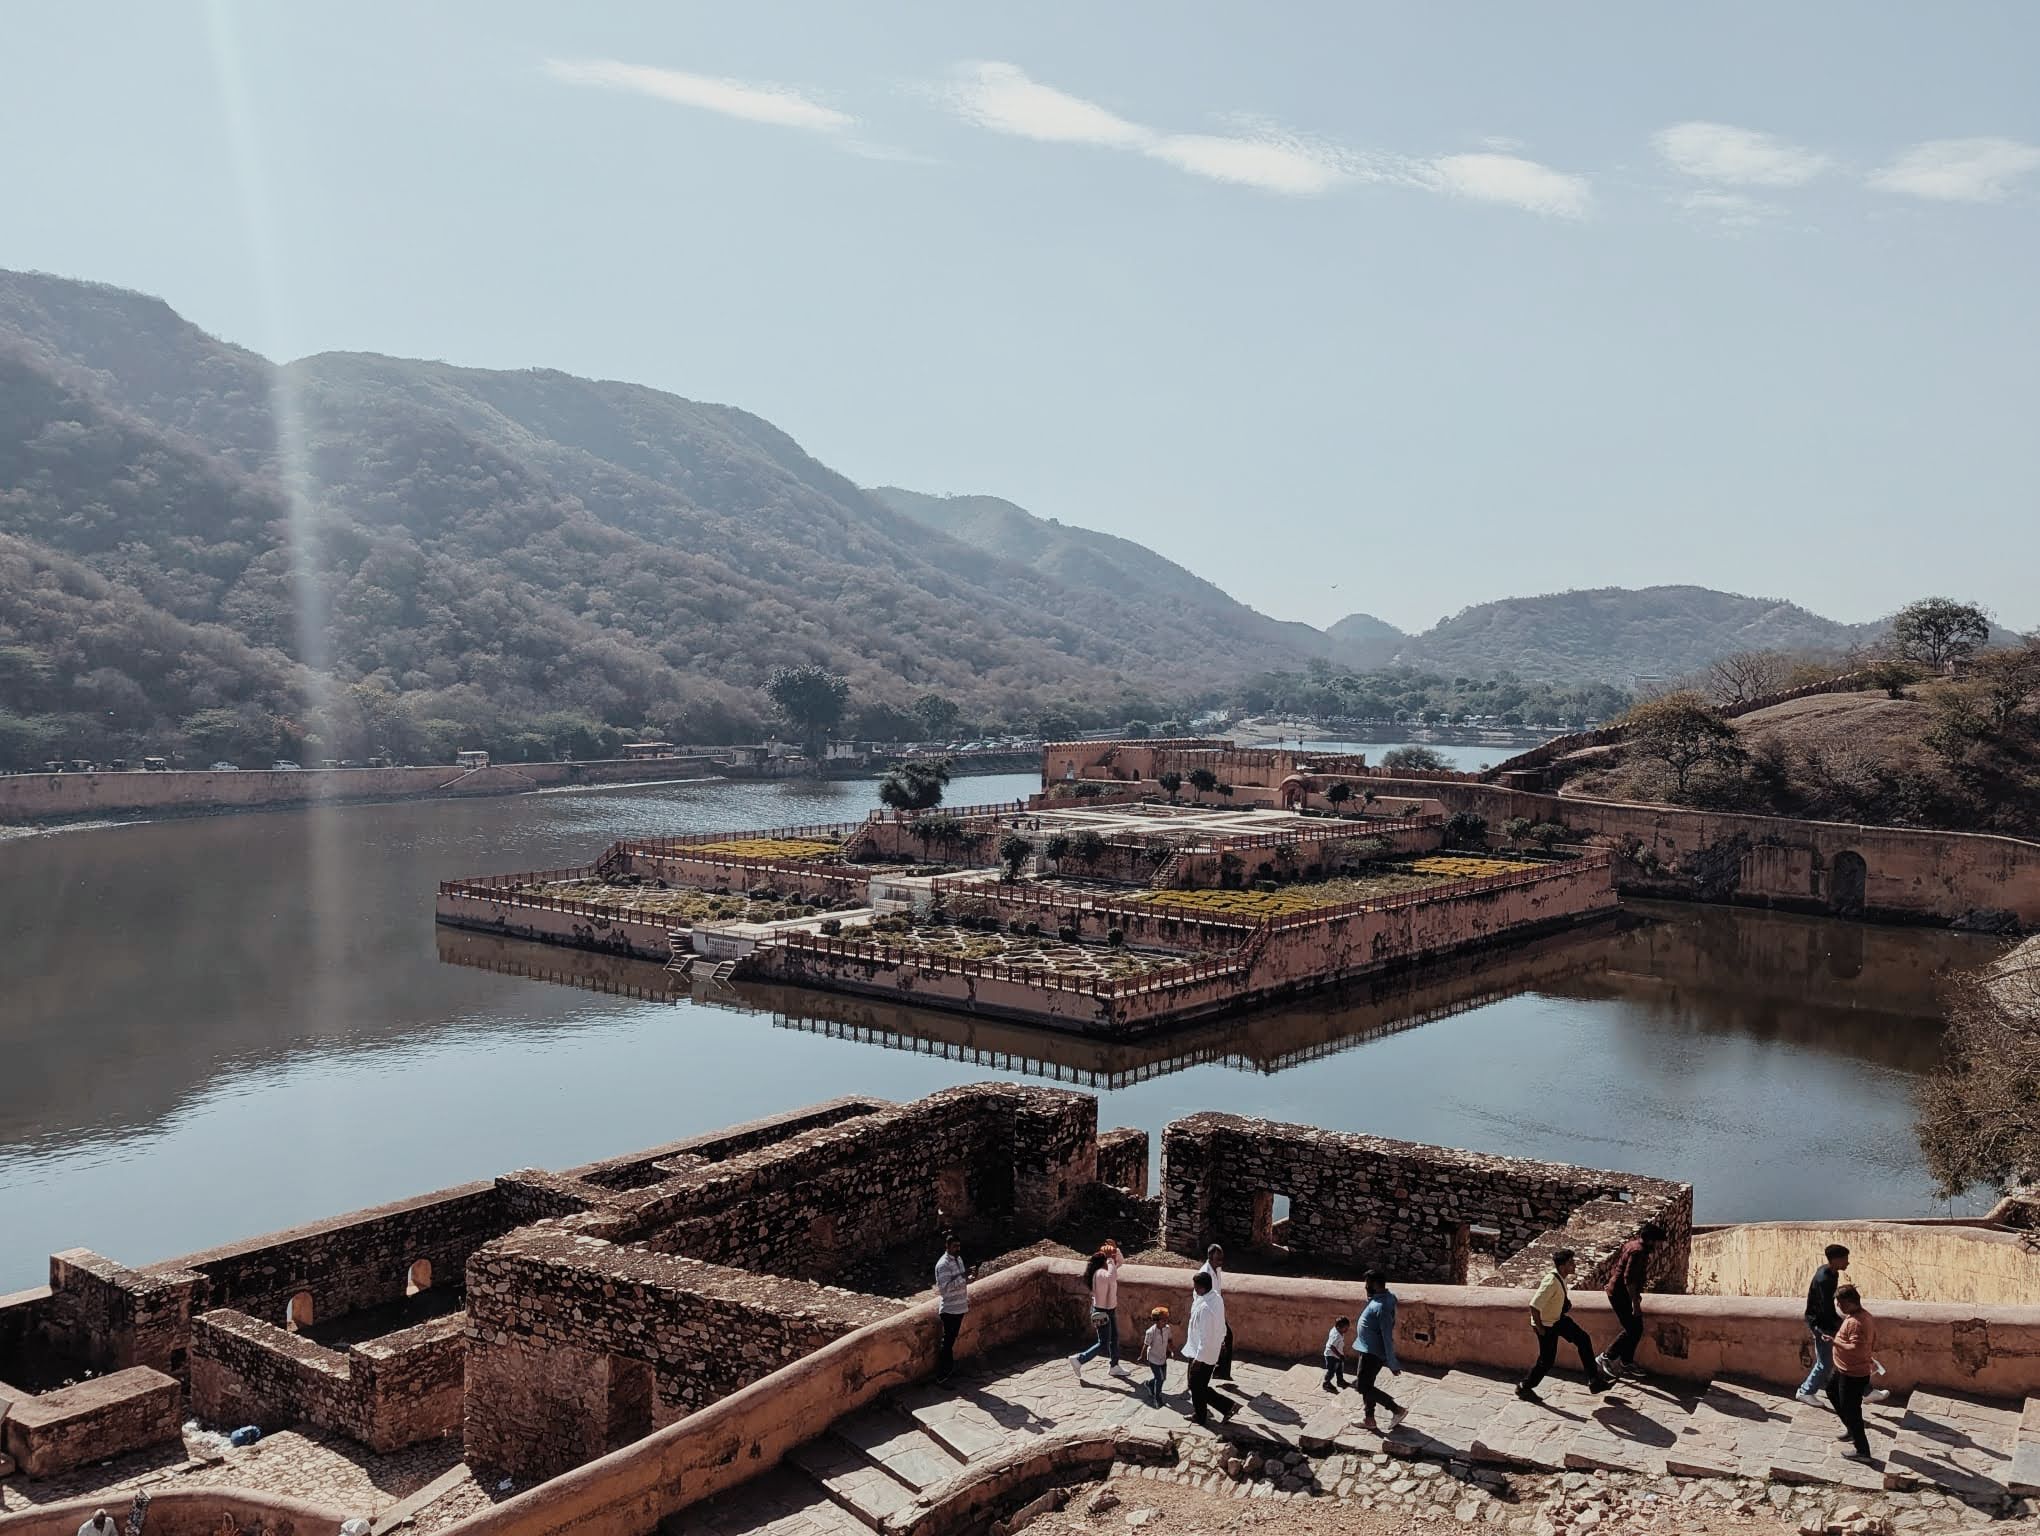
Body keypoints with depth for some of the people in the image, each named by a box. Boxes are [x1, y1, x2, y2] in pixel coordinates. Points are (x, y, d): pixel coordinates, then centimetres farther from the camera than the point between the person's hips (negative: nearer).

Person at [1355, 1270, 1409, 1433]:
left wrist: (1393, 1364, -25)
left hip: (1373, 1352, -10)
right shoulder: (1377, 1298, 3)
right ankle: (1369, 1420, 29)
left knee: (1364, 1386, -4)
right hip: (1369, 1350, 10)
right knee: (1365, 1384, 18)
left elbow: (1388, 1337, -27)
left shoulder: (1382, 1307, -29)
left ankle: (1397, 1410, 1)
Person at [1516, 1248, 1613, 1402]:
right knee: (1547, 1360, 1)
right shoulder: (1551, 1282, -34)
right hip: (1547, 1324, -9)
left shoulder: (1562, 1276, -6)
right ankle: (1524, 1387, 22)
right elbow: (1534, 1306, -35)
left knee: (1583, 1339, 6)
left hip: (1559, 1319, 9)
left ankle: (1595, 1381, 15)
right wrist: (1539, 1328, -25)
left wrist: (1566, 1303, 9)